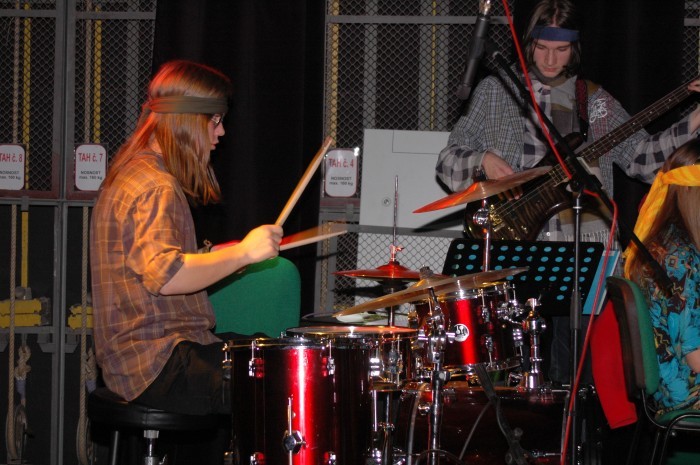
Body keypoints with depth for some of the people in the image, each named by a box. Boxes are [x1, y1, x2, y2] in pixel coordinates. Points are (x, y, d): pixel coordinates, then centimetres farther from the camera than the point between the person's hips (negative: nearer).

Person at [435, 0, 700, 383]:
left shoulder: (594, 100, 12)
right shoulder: (495, 91, 8)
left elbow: (642, 157, 6)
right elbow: (449, 160, 8)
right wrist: (483, 160, -12)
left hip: (581, 249, 1)